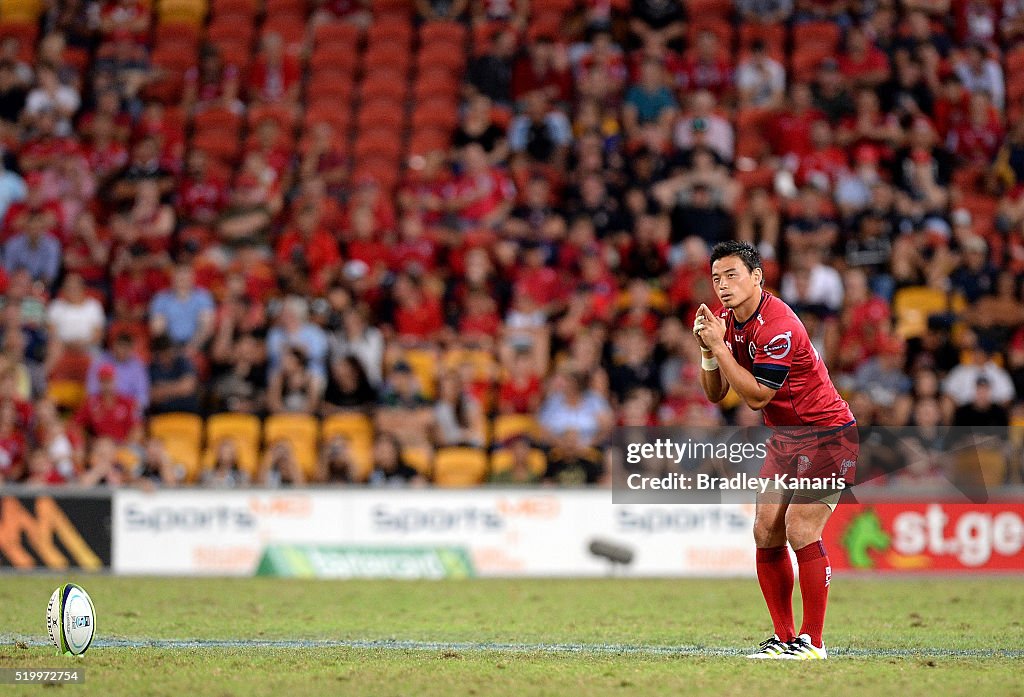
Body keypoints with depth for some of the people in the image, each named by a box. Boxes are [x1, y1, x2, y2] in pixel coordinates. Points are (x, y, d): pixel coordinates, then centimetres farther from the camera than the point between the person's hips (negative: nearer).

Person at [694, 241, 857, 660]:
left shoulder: (777, 327, -24)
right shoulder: (727, 320, 3)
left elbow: (756, 396, -23)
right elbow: (715, 394, 5)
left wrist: (719, 346, -23)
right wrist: (707, 351, -12)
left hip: (826, 433, -9)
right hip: (783, 437, 9)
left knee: (801, 531, -15)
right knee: (766, 530, 1)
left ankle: (812, 641, -7)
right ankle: (784, 637, 7)